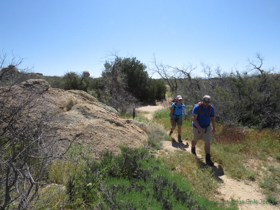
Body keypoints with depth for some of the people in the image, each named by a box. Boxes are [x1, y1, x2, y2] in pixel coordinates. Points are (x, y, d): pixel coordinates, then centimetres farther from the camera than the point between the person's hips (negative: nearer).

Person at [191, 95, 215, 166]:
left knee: (207, 142, -7)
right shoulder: (197, 107, -21)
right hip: (197, 127, -2)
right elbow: (194, 118, -27)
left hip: (207, 127, 2)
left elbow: (212, 118, 7)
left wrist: (213, 128, 14)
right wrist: (199, 128, -36)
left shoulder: (211, 108, -7)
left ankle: (208, 159, -2)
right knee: (195, 140, 19)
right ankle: (193, 149, 52)